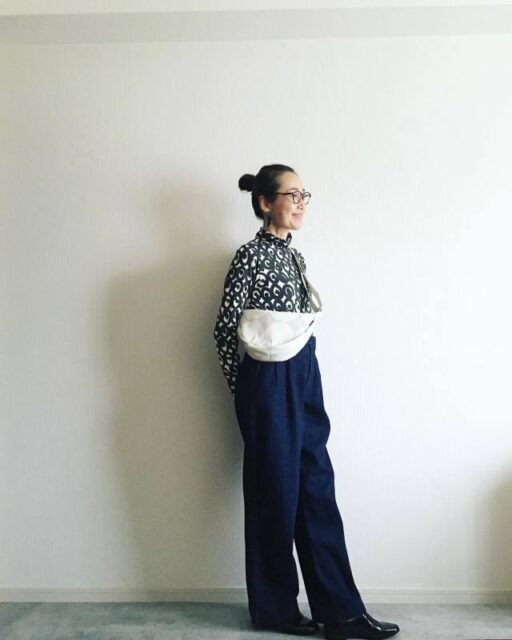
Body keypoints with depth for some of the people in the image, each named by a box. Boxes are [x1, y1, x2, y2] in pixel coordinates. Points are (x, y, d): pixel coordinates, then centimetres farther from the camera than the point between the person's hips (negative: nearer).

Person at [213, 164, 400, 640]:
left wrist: (302, 375, 16)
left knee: (317, 490, 9)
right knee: (276, 493, 3)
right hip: (269, 382, -8)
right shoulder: (251, 255, -10)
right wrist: (243, 387, -1)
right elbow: (225, 328, -9)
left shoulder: (293, 254, 14)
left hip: (304, 377, 8)